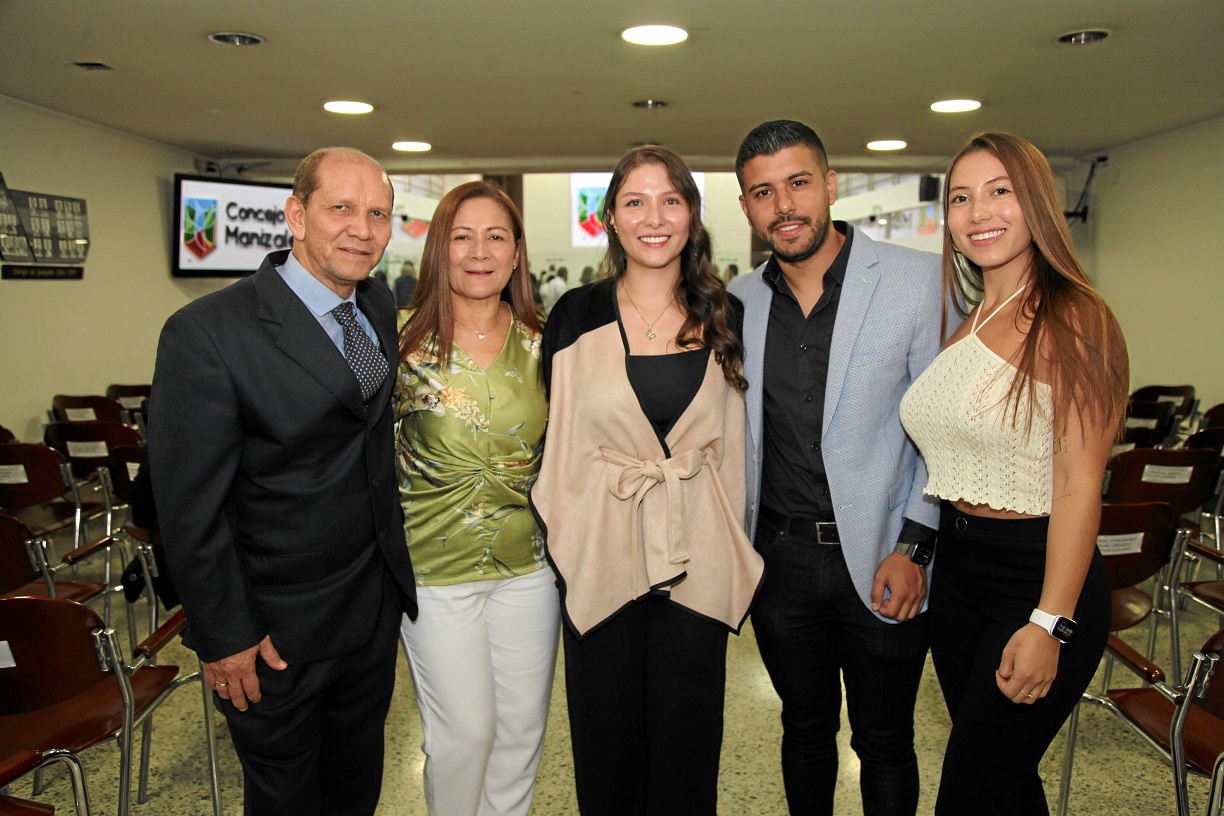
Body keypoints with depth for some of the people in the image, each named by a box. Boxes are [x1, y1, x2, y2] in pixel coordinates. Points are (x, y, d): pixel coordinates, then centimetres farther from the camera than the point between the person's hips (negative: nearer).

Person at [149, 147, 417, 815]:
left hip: (377, 604, 6)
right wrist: (226, 639, -14)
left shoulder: (380, 306, 0)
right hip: (278, 630, -5)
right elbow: (190, 507, -18)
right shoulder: (207, 333, -21)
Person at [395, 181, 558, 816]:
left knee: (522, 726, 15)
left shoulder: (540, 345, -1)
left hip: (528, 564, 3)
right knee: (464, 730, 8)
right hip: (435, 569, -3)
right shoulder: (403, 341, -9)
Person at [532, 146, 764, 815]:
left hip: (698, 560, 1)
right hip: (600, 554, -1)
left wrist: (739, 556, 7)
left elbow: (737, 439, 9)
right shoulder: (577, 316, -2)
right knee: (606, 739, 14)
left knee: (687, 741, 14)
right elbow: (552, 439, 1)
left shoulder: (725, 317, 3)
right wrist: (557, 540, -3)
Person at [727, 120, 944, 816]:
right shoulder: (739, 301, 3)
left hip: (883, 562, -2)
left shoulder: (922, 279, -7)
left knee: (884, 743, 14)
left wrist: (913, 547, -11)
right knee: (805, 729, 20)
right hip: (780, 558, 3)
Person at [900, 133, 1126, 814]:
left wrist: (1049, 624, -22)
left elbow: (1079, 484, -18)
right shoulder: (968, 323, 10)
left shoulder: (1072, 320, -14)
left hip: (1040, 576, -7)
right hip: (958, 565, 7)